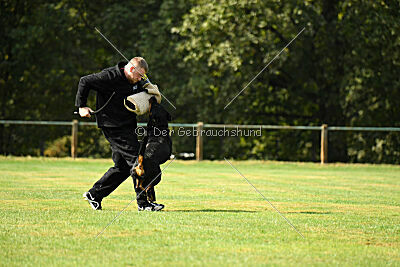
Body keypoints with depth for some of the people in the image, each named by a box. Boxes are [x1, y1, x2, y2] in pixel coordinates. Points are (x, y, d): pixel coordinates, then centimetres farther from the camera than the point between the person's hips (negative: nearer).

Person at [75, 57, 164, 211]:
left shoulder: (136, 81, 9)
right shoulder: (110, 77, -16)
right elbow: (85, 82, -11)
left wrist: (148, 86, 8)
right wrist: (81, 106, -9)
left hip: (127, 126, 9)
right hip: (113, 127, -9)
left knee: (123, 166, 10)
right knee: (136, 160, -12)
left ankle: (94, 195, 19)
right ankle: (143, 202, -9)